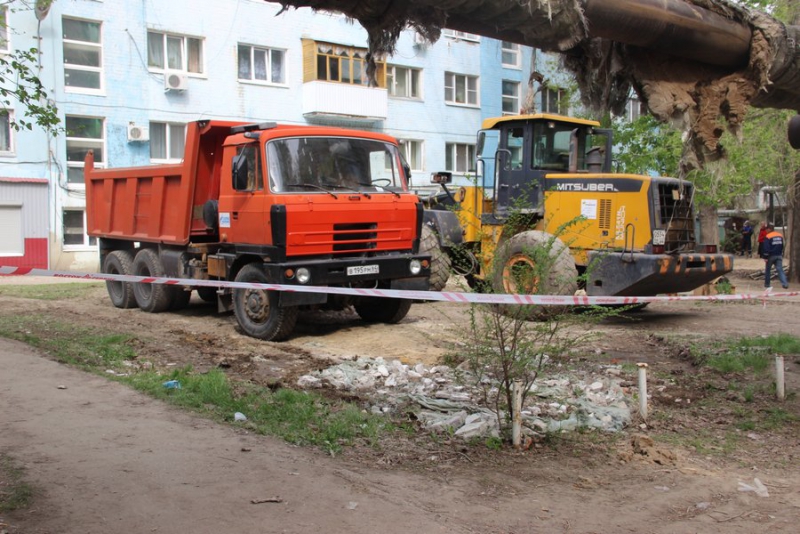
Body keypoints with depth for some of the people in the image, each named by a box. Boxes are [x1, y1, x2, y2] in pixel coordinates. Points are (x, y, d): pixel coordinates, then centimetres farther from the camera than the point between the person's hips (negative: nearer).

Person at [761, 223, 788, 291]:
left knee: (767, 270, 10)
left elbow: (766, 248, -18)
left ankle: (767, 284, 16)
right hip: (779, 255, 5)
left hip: (771, 256, -5)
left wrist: (765, 257, -15)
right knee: (780, 269, -2)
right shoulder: (780, 235, 9)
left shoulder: (768, 237, -13)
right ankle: (785, 283, -18)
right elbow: (782, 246, 19)